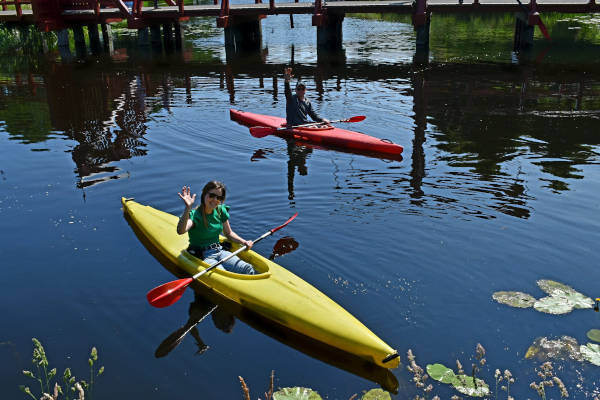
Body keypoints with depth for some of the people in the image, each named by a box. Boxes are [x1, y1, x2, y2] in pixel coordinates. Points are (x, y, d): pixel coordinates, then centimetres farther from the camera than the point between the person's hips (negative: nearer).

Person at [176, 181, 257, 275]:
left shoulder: (220, 211, 7)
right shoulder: (194, 214, -13)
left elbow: (228, 233, 21)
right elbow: (180, 231, -34)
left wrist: (244, 242, 4)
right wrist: (188, 208, -45)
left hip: (220, 251, 6)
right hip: (201, 256, -5)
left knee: (248, 269, -19)